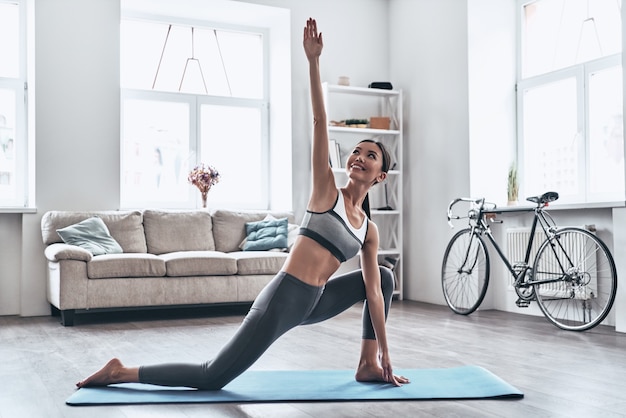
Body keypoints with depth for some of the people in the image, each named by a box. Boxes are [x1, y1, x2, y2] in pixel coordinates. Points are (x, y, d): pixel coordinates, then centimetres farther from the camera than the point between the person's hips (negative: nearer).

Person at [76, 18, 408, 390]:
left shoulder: (369, 230, 11)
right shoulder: (327, 190, -2)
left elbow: (374, 294, 11)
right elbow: (319, 120, -10)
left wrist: (385, 353, 10)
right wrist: (313, 60, -16)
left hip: (312, 304, 7)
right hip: (284, 298, -7)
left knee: (385, 276, 14)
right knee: (212, 378, -7)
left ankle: (369, 366, 15)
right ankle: (120, 372, 10)